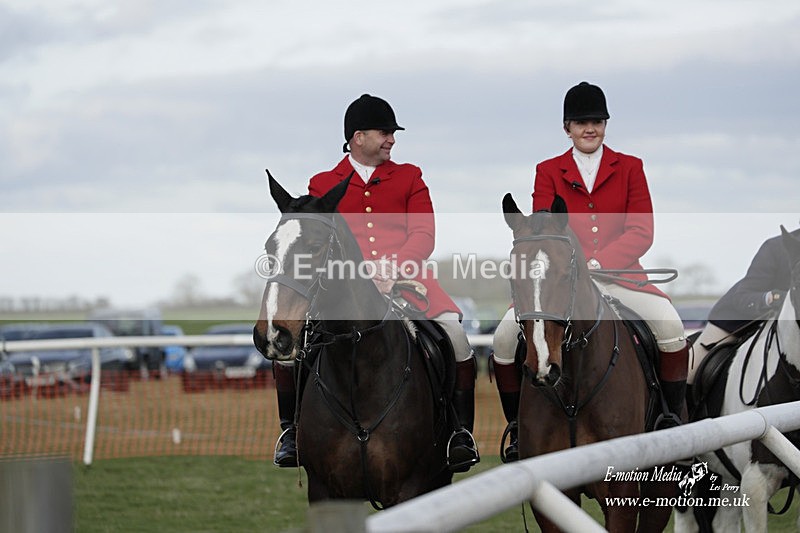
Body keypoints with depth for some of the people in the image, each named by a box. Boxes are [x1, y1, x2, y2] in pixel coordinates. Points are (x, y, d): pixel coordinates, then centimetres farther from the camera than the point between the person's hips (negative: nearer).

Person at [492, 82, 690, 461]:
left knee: (670, 325, -29)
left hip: (618, 274, -1)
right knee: (505, 336, -20)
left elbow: (642, 232, -2)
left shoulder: (629, 168, 8)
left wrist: (596, 263, -18)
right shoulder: (548, 172, 11)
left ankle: (673, 421, -14)